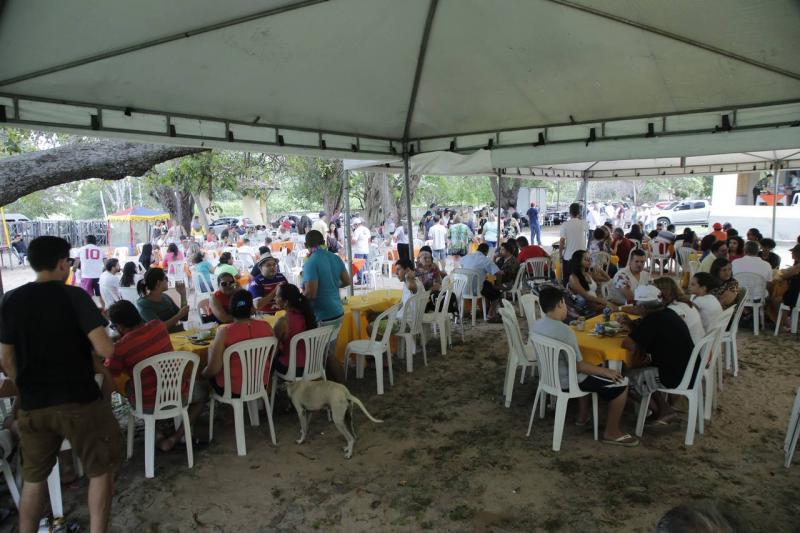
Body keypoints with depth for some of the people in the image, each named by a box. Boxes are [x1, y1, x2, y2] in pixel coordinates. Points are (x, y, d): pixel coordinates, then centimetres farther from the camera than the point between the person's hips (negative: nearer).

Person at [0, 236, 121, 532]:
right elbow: (105, 349, -21)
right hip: (80, 401, -5)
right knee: (100, 471, 11)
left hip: (31, 405, 5)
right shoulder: (73, 296, -13)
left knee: (33, 477, 23)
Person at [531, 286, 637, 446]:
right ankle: (611, 432, 11)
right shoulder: (564, 331, -29)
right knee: (620, 384, 0)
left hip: (549, 374, 9)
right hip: (568, 381, -9)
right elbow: (578, 365, -25)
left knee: (590, 371, 34)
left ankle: (583, 416, 37)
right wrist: (606, 371, -12)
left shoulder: (535, 325, -4)